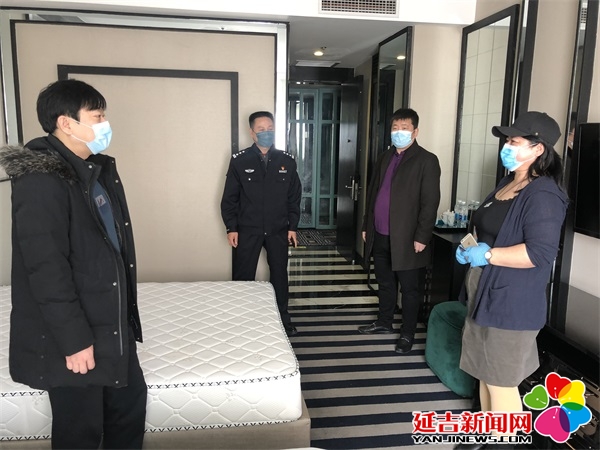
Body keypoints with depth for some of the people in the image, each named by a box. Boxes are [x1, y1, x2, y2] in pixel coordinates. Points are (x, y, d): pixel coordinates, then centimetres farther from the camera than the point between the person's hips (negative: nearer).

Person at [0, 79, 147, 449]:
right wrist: (74, 339, -20)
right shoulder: (40, 180, -19)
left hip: (113, 325, 8)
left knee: (131, 402, 19)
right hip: (71, 335, -8)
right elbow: (46, 269, -23)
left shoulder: (100, 169, 9)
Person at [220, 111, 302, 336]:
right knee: (243, 277, 7)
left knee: (280, 275, 13)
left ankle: (283, 318, 30)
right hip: (247, 230, -1)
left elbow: (294, 197, 5)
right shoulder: (239, 161, -5)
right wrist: (231, 228, -6)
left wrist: (292, 226, 3)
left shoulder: (287, 161, 0)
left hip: (278, 231, 2)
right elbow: (229, 198, -2)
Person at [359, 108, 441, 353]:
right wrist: (366, 225, 14)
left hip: (406, 239, -6)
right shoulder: (385, 157, 13)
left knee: (410, 289, 7)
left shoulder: (426, 160, -8)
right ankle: (384, 322, 37)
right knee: (385, 283, 20)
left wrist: (421, 238, -17)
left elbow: (430, 203, -13)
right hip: (380, 236, 6)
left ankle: (407, 334, 21)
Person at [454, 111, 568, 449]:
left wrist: (487, 255, -22)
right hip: (486, 295, 10)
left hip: (512, 304, -10)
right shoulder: (508, 184, 12)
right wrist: (469, 245, 5)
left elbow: (541, 253, -28)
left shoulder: (543, 195, -18)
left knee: (502, 383, 2)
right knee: (487, 375, 21)